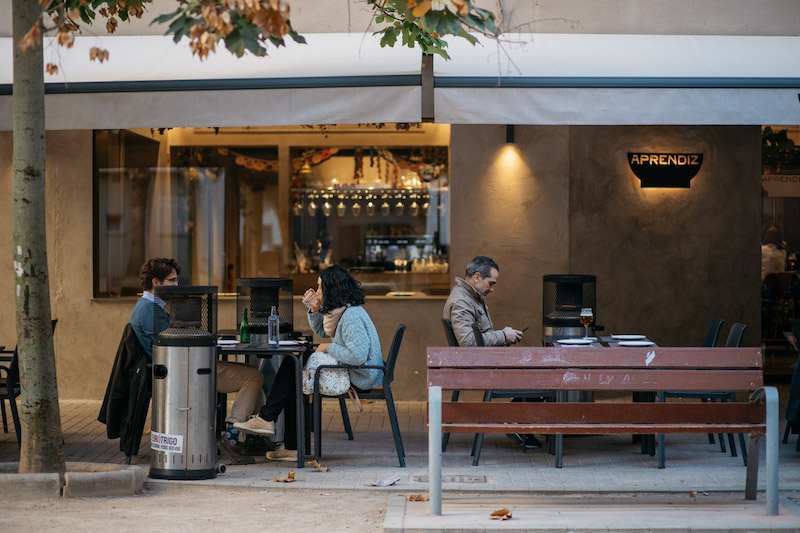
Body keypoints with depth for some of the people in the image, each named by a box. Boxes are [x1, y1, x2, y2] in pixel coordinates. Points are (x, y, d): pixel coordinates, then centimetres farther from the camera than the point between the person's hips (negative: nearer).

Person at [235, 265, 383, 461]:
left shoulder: (352, 317, -22)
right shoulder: (340, 310, 11)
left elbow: (358, 356, -32)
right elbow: (321, 331, 27)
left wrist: (329, 347, -17)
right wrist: (315, 309, 8)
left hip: (358, 379, -10)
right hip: (347, 372, 10)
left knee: (292, 368, -10)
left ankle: (266, 418, 4)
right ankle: (292, 447, 5)